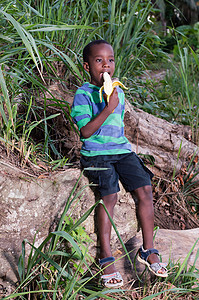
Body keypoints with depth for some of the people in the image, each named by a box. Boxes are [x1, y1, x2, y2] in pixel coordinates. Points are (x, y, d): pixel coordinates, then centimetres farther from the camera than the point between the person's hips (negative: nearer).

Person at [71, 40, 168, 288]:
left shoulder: (118, 91, 14)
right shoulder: (83, 94, -7)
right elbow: (85, 131, -16)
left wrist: (123, 145, 13)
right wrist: (108, 108, -23)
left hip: (122, 150, 6)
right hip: (96, 153, -6)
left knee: (144, 188, -11)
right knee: (109, 195, -24)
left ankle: (148, 250, 1)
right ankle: (106, 258, -12)